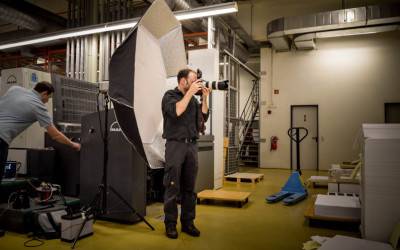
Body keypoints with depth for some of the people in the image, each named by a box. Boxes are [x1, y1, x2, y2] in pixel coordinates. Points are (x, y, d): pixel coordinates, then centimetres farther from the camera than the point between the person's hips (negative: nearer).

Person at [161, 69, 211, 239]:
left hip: (192, 145, 5)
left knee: (189, 187, 8)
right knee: (173, 187, -1)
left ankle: (188, 222, 17)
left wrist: (204, 98, 3)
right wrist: (190, 92, -16)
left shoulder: (193, 99, 15)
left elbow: (203, 118, 12)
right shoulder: (170, 95, -1)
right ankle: (170, 224, 10)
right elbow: (176, 111, -20)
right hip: (175, 144, -5)